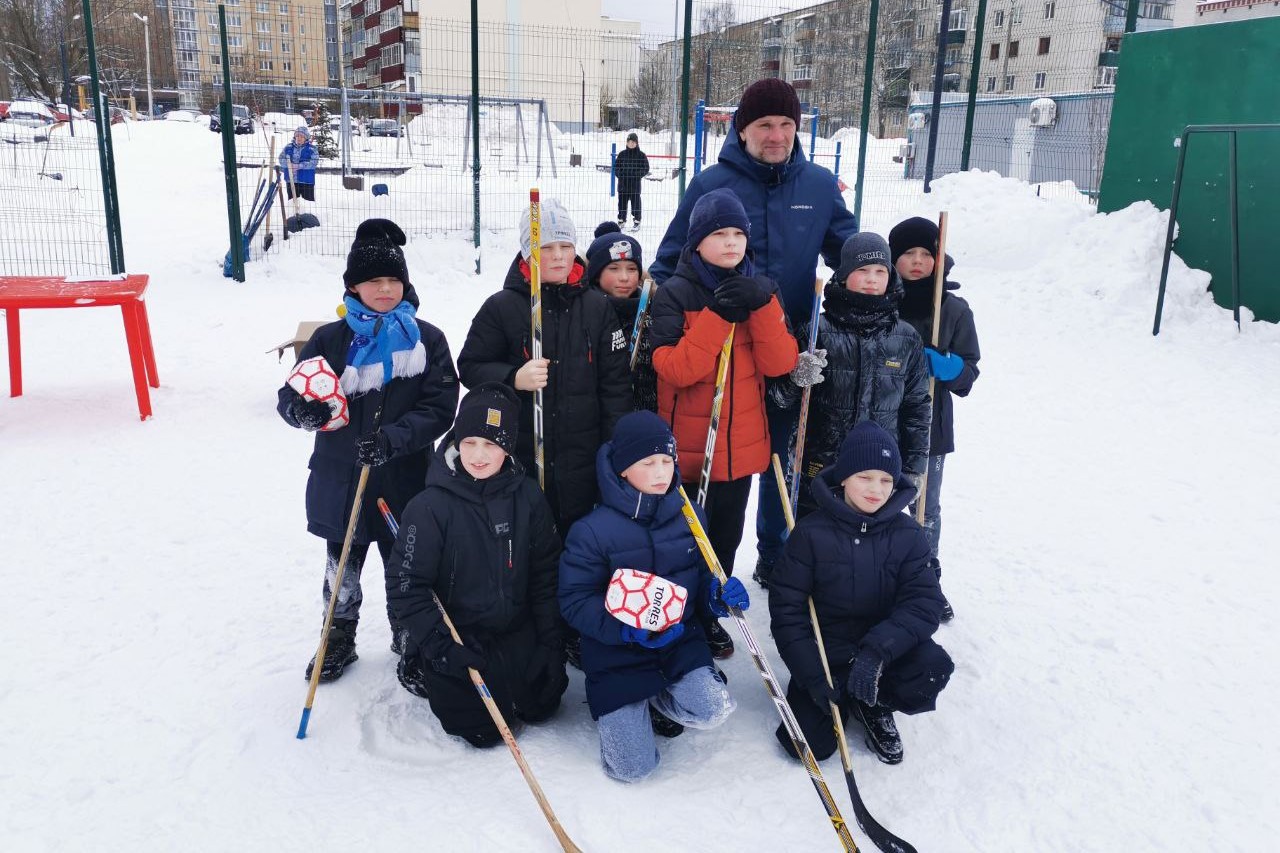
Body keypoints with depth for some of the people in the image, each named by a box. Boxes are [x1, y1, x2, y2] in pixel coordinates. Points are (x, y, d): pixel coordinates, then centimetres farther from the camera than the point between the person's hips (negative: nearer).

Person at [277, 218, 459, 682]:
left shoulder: (426, 339, -5)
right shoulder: (330, 340, -3)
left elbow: (440, 407, -10)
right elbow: (290, 396, 0)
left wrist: (393, 438, -24)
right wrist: (303, 410, -24)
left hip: (405, 480, -1)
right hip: (341, 478, 1)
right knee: (342, 566, 17)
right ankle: (339, 638, 39)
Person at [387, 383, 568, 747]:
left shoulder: (527, 497, -7)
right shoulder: (430, 506, -19)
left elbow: (546, 574, 0)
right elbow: (405, 585, -15)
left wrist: (552, 643, 0)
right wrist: (439, 645, -19)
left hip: (517, 632, 4)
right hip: (457, 638, -4)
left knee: (541, 706, 10)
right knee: (483, 730, -2)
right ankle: (422, 671, 22)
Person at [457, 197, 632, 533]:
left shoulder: (597, 307, 5)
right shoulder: (501, 307, -1)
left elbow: (616, 382, 6)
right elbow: (470, 366, 2)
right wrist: (513, 378, -18)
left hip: (583, 457, 2)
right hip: (518, 457, -1)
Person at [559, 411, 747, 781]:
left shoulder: (689, 515, -4)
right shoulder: (593, 531, -18)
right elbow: (574, 602, -16)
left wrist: (716, 595, -14)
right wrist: (630, 630, -30)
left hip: (680, 641, 3)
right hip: (616, 653, -3)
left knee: (713, 710, -23)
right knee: (633, 768, -4)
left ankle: (653, 701, 11)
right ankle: (613, 704, 28)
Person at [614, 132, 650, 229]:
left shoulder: (641, 155, -2)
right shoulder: (622, 154, 5)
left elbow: (646, 169, -2)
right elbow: (616, 166, 10)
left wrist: (637, 175, -16)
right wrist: (620, 174, -8)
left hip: (635, 184, -3)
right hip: (623, 183, 3)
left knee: (635, 202, 2)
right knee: (622, 202, 9)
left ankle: (637, 221, 11)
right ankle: (621, 220, 20)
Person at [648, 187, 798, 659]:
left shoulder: (760, 289, 4)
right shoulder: (675, 294, -9)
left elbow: (780, 363, -6)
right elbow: (676, 368, -21)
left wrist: (762, 305, -20)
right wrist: (719, 315, -26)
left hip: (741, 443, 4)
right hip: (687, 444, -4)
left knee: (727, 534, 18)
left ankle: (710, 612, 37)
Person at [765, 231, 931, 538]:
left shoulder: (906, 339, 4)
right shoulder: (817, 331, -5)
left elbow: (917, 406, 11)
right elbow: (780, 398, -2)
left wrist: (912, 469, 10)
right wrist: (796, 378, -24)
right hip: (818, 469, -2)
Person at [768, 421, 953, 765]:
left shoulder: (907, 535, -6)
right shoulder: (811, 534, -12)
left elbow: (924, 604, -15)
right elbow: (786, 607, -9)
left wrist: (877, 650, -31)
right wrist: (811, 675, -16)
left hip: (887, 650, 2)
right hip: (825, 654, -1)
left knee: (934, 668, -28)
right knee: (810, 744, -16)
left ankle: (871, 702, 5)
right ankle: (841, 697, 19)